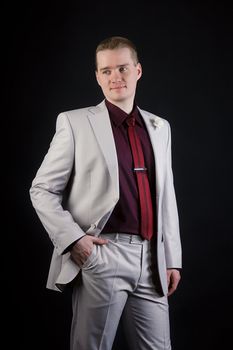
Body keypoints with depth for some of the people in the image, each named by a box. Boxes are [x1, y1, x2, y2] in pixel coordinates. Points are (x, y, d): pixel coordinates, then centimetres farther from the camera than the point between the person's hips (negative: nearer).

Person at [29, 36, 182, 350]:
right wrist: (72, 238, -11)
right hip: (100, 255, -4)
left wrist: (172, 258, 13)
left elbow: (167, 197, 17)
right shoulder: (75, 122, 1)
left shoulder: (160, 127, 15)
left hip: (151, 260, 4)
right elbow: (42, 190, 1)